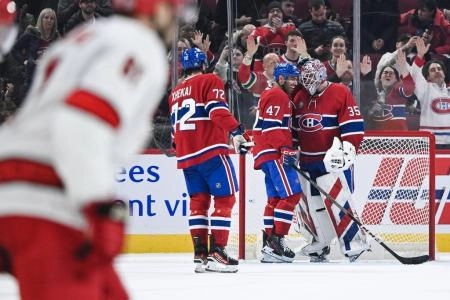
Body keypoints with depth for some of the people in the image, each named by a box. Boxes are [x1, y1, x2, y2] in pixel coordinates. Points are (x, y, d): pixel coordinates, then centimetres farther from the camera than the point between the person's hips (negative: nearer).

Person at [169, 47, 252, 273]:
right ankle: (216, 253, -13)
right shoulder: (210, 81, -1)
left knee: (199, 201, 11)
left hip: (186, 156, 7)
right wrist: (237, 131, -25)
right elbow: (218, 111, -17)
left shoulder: (175, 93, 20)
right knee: (225, 199, -5)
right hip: (211, 151, -7)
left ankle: (200, 255, 6)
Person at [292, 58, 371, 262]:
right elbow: (294, 127, 22)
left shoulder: (340, 93, -9)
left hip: (333, 159, -7)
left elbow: (354, 125, -13)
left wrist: (347, 148, -21)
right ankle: (321, 243, 21)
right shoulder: (300, 97, 11)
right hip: (308, 160, 7)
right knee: (313, 203, 8)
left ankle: (354, 244, -11)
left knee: (335, 201, -15)